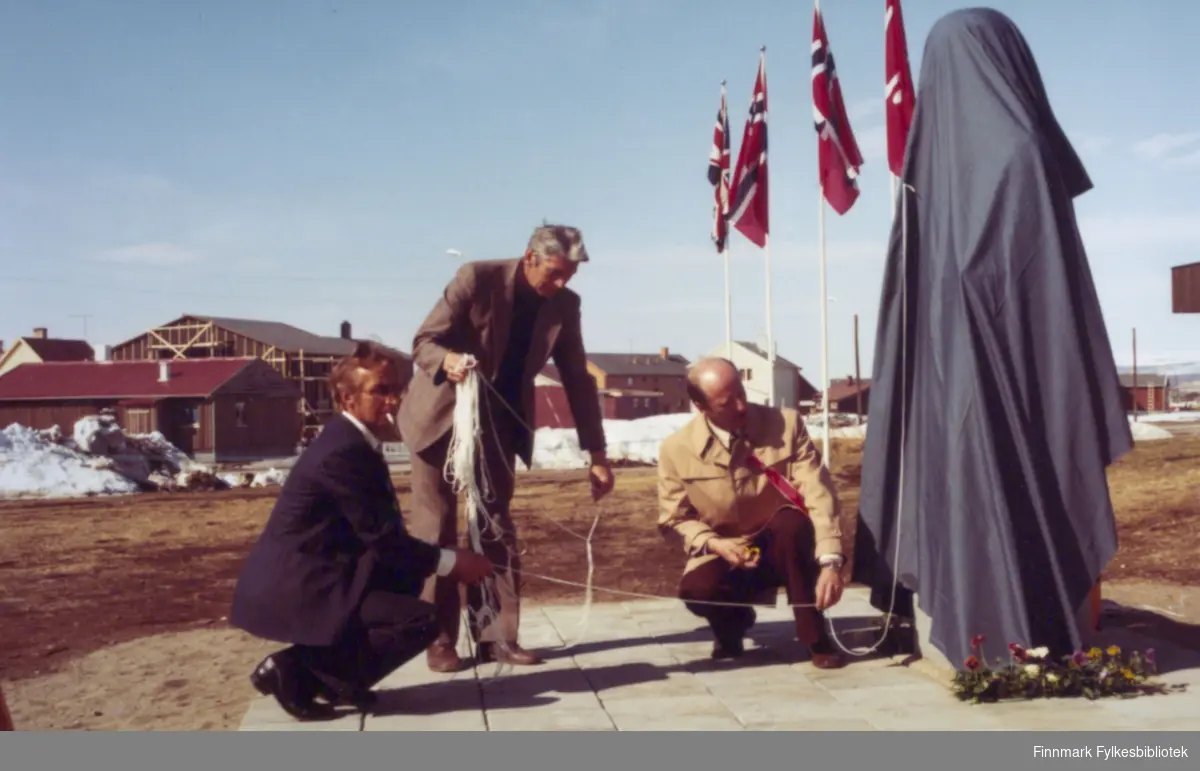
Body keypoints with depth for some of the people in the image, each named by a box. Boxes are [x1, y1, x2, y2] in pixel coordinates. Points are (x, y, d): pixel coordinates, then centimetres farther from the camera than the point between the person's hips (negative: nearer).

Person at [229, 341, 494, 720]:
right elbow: (383, 539, -17)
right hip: (291, 589, -10)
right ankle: (295, 669, -6)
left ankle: (318, 665, 11)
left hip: (303, 578, 10)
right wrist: (450, 562, -7)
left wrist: (441, 559, 6)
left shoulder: (353, 441, 12)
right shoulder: (343, 451, -18)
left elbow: (383, 535, 16)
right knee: (421, 620, -15)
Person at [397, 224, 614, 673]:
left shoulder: (565, 305, -7)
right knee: (436, 531, 0)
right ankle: (439, 640, 9)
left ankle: (497, 636, 12)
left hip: (499, 424, 4)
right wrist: (447, 359, -44)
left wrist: (596, 454, -5)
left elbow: (577, 380, -2)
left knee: (496, 530, 6)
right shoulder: (477, 278, -20)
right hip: (442, 415, -4)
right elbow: (423, 342, -19)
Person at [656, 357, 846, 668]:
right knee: (696, 589, -32)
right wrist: (711, 543, -20)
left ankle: (815, 638, -15)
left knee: (791, 521, -34)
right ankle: (734, 620, 8)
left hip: (781, 550, 0)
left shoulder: (786, 423, -14)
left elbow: (819, 495, -20)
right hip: (725, 556, 0)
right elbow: (673, 519, 0)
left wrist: (830, 562, -33)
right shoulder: (676, 449, -12)